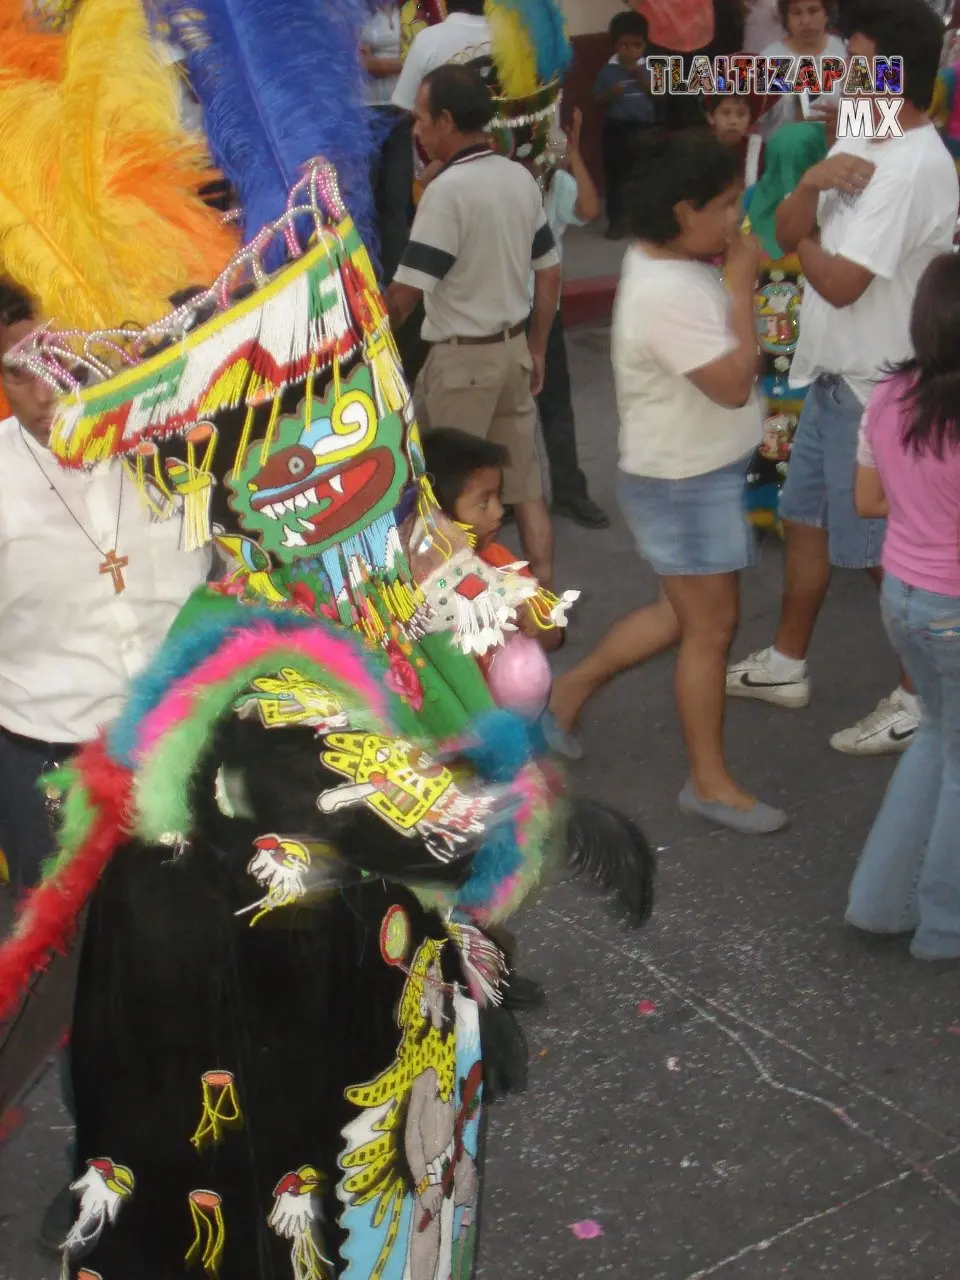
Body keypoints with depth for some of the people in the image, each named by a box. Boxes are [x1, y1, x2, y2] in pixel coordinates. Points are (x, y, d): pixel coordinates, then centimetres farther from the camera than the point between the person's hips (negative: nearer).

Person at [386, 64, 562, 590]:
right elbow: (548, 272, 12)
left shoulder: (448, 190, -18)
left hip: (462, 357, -7)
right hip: (512, 347, 7)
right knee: (524, 483, 11)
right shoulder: (521, 179, 5)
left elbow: (406, 292, -20)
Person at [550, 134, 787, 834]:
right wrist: (743, 286, -23)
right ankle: (711, 782, 16)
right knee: (711, 629, 2)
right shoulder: (669, 295, -28)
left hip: (703, 471, 10)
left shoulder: (665, 259, 3)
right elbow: (734, 383, -29)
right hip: (685, 482, -10)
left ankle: (575, 685, 37)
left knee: (687, 613, 23)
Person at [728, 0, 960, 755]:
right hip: (836, 376, 10)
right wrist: (812, 182, -17)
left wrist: (806, 243, -6)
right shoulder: (858, 144, 7)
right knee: (807, 518, 19)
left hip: (878, 391, -10)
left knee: (884, 550, 1)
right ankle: (786, 665, 35)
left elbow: (839, 282, -26)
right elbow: (787, 233, 2)